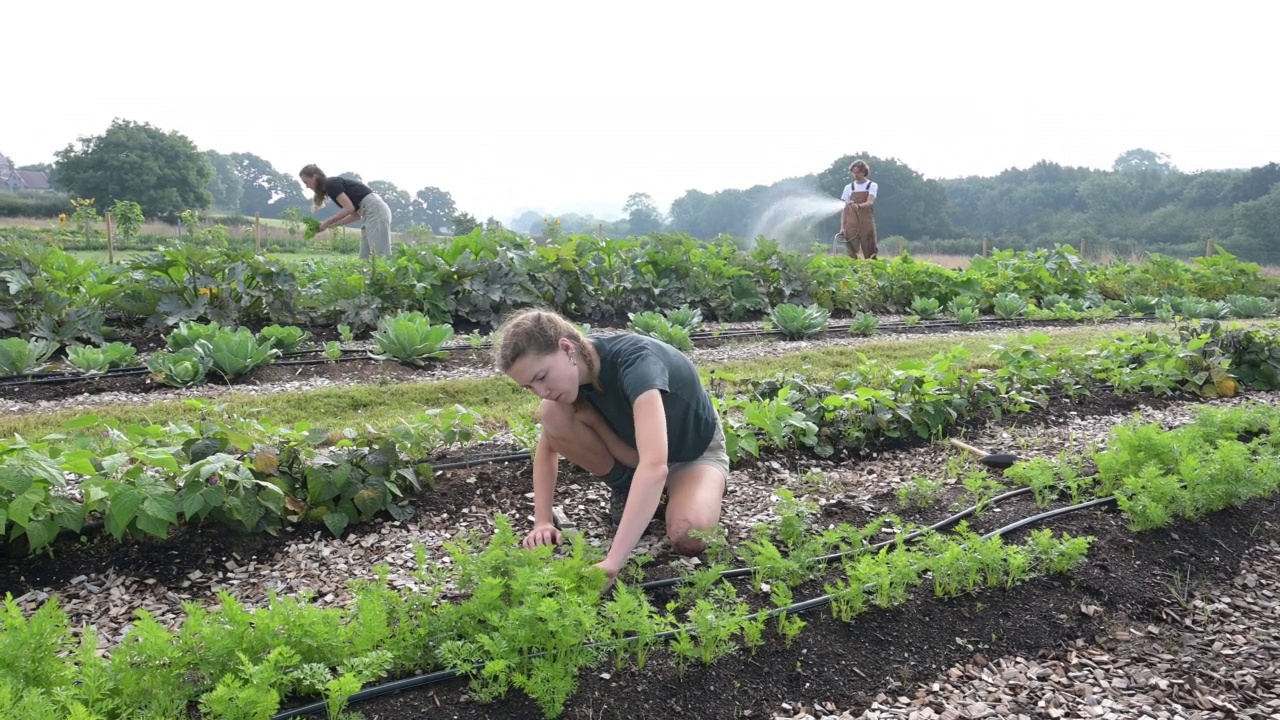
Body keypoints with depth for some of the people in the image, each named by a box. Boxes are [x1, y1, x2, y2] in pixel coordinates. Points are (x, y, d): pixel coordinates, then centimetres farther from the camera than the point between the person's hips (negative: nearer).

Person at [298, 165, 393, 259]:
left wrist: (327, 223, -3)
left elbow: (349, 208, -14)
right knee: (365, 258, 6)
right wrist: (330, 225, 17)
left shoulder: (331, 184, -4)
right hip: (370, 213, 10)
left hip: (375, 210, -10)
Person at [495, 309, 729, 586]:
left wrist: (611, 563, -56)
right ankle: (626, 489, 1)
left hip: (695, 453, -5)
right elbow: (548, 445, -2)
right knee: (553, 415, -22)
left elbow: (655, 465, -50)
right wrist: (542, 521, -16)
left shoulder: (635, 361, -38)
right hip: (632, 450, 5)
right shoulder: (572, 368, -17)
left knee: (689, 536, -36)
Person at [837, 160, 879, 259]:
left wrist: (858, 206, -35)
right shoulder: (848, 188, 10)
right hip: (851, 225, 2)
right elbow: (844, 209, 9)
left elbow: (870, 202, -14)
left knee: (870, 255, -1)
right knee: (852, 255, -1)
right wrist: (842, 227, -2)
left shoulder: (872, 186, 4)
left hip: (867, 225, -2)